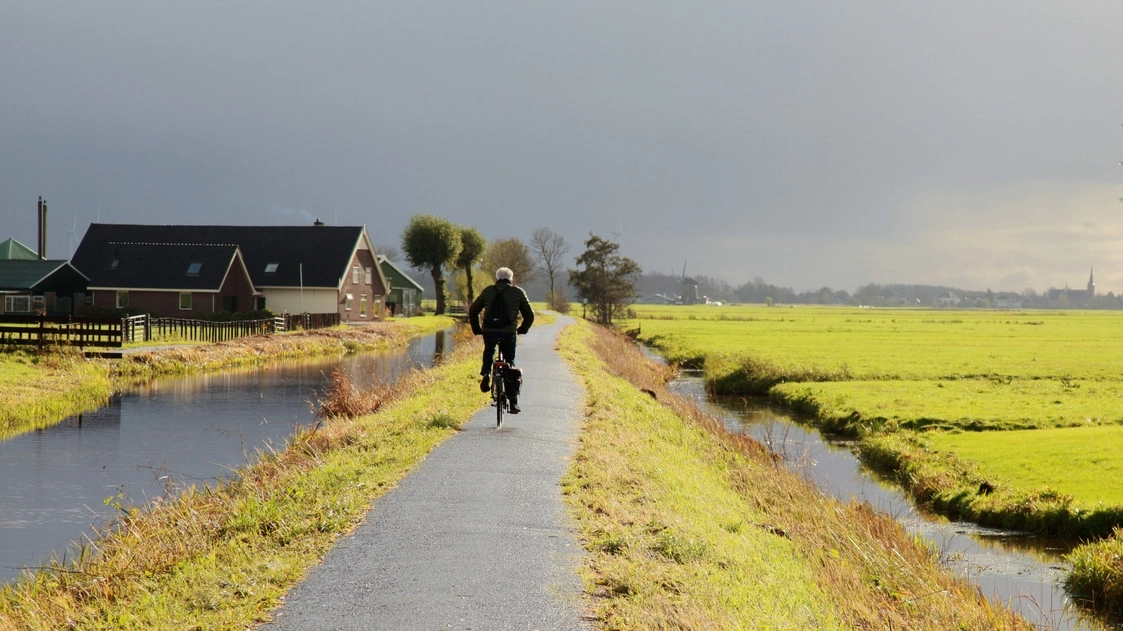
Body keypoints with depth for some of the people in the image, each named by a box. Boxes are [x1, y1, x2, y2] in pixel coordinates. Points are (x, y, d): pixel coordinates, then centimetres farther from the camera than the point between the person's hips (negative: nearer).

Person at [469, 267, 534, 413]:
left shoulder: (488, 291, 14)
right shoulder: (518, 292, 11)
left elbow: (473, 311, 16)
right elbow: (529, 315, 13)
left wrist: (477, 329, 27)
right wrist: (522, 329, 28)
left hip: (489, 331, 1)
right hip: (509, 333, -1)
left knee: (488, 353, 32)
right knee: (510, 364, 12)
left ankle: (486, 373, 3)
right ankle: (513, 401, 4)